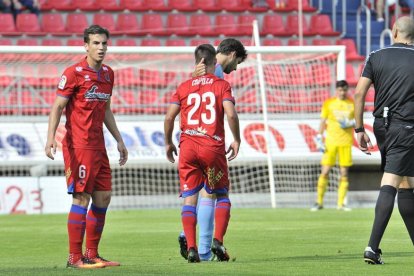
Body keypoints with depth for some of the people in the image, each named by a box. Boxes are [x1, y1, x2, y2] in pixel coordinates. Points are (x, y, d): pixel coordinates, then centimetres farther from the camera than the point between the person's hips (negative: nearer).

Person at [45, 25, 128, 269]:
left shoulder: (108, 74, 14)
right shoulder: (74, 73, -8)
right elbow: (57, 107, -10)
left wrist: (119, 140, 23)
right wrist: (51, 137, -22)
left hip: (98, 146, 8)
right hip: (78, 145, -8)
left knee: (103, 197, 7)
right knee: (82, 198, -8)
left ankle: (92, 254, 16)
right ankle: (75, 257, -4)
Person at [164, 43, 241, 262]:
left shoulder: (184, 87, 9)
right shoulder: (222, 85, 2)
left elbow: (169, 117, 2)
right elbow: (231, 114, -11)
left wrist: (168, 143, 15)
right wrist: (236, 140, 2)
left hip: (188, 146, 2)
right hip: (213, 146, -2)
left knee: (190, 199, 3)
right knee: (222, 195, 14)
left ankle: (191, 248, -7)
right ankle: (218, 241, -2)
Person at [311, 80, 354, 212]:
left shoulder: (352, 104, 7)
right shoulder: (328, 103, 5)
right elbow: (323, 122, 7)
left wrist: (351, 123, -10)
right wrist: (319, 139, -2)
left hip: (346, 142, 1)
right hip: (330, 142, -1)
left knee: (344, 173, 0)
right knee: (325, 172, -5)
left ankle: (341, 203, 4)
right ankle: (319, 202, 3)